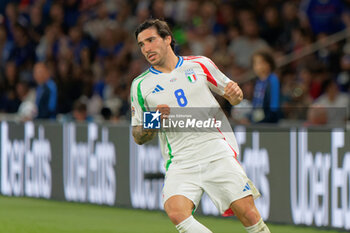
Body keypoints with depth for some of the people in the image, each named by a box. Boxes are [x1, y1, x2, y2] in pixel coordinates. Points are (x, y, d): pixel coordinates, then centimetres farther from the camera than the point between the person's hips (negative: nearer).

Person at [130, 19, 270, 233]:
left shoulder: (200, 64, 9)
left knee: (247, 212, -11)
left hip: (219, 153, 0)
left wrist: (235, 94, -4)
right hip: (181, 163, 0)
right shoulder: (141, 85, 8)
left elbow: (231, 94, 20)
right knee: (176, 211, -26)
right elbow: (138, 137, 12)